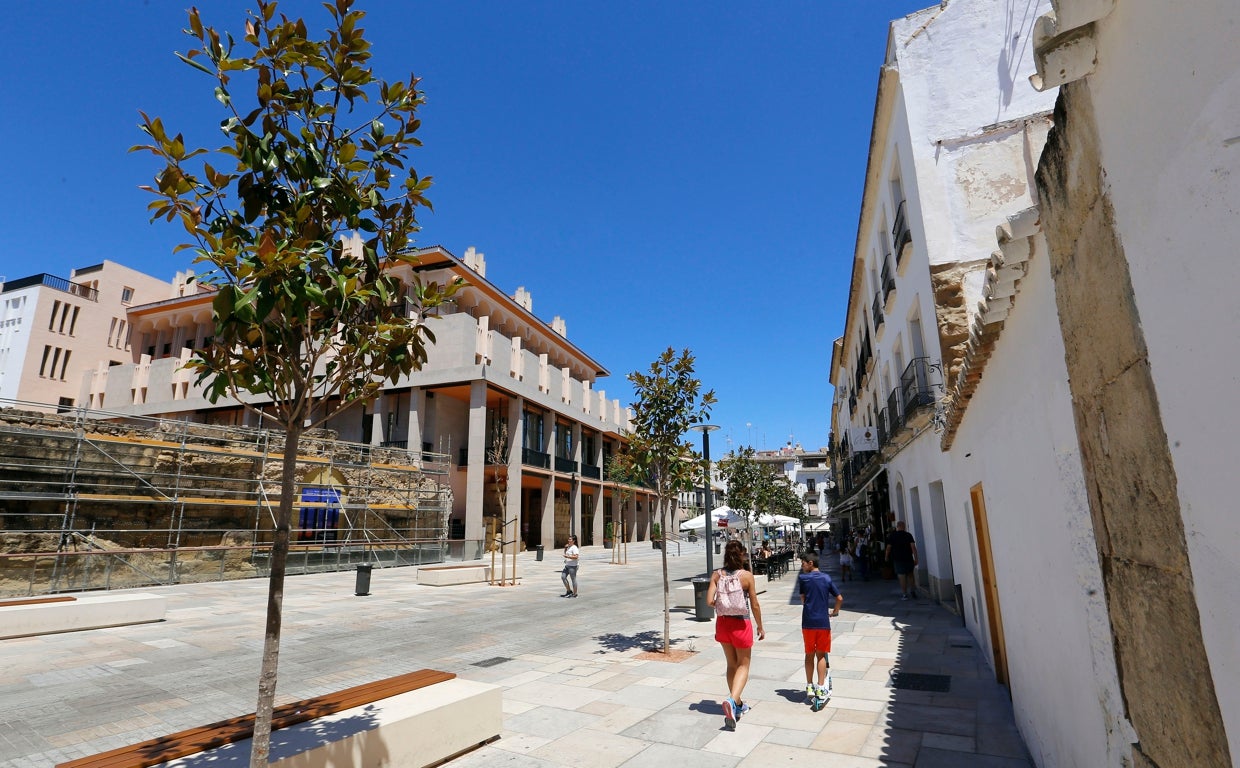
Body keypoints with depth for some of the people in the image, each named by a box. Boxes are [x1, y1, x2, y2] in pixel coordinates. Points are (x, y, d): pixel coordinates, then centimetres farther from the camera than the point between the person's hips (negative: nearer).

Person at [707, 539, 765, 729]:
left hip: (722, 623, 4)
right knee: (743, 665, 11)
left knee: (732, 665, 21)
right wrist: (760, 627, 5)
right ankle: (732, 700, -12)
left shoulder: (716, 575, -6)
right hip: (741, 624, -3)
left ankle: (738, 705, 32)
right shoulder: (747, 575, -13)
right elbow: (755, 605, -9)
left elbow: (709, 601, -11)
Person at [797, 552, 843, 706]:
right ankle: (821, 688, 5)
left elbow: (802, 598, 7)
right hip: (823, 622, 1)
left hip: (808, 622, -1)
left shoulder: (803, 578, -3)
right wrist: (835, 611, 17)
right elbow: (840, 598, 1)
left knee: (809, 655, 12)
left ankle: (809, 687, 17)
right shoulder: (826, 578, 0)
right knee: (821, 655, 10)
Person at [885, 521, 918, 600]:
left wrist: (887, 557, 12)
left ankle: (904, 594, -2)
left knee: (902, 576, -1)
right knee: (910, 574, 18)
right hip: (908, 558, 2)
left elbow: (888, 548, -2)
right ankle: (913, 590, 12)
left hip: (898, 559, -2)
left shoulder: (892, 536, -2)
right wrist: (915, 558, -8)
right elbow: (913, 547, -10)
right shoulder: (908, 535, -1)